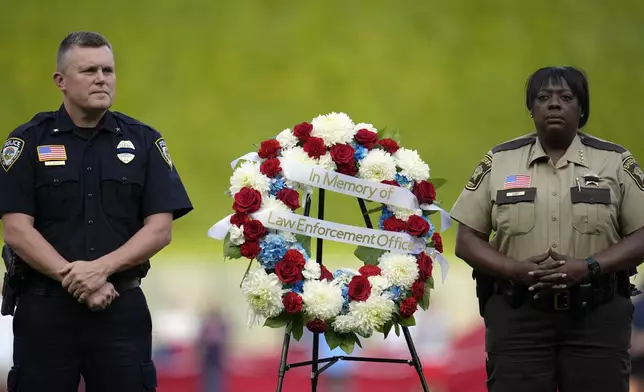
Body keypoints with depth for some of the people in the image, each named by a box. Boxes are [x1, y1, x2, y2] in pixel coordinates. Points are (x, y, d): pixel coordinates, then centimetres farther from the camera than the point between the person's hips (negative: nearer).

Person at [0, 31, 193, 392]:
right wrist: (73, 278, -15)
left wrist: (101, 268, -14)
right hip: (45, 308, -1)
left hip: (122, 308, 1)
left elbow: (160, 229, 0)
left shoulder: (144, 141, 6)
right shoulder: (29, 142, 2)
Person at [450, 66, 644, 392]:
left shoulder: (616, 162, 4)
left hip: (596, 315, 0)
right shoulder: (498, 162, 7)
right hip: (517, 315, 0)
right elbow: (467, 239, 6)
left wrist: (590, 267, -16)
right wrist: (515, 270, -13)